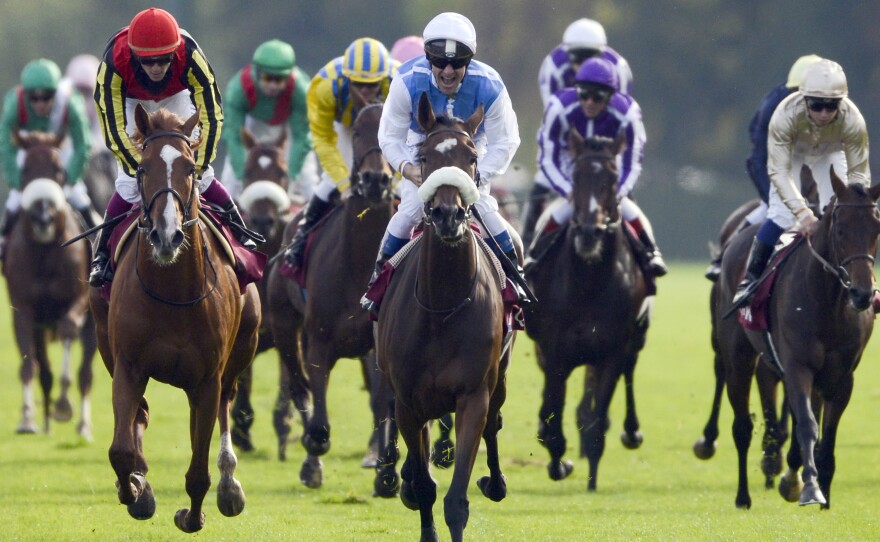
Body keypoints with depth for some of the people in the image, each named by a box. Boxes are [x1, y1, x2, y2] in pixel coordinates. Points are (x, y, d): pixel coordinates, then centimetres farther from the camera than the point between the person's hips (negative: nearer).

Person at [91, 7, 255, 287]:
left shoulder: (190, 56, -40)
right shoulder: (113, 64, -41)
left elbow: (211, 116, -32)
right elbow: (114, 128, -34)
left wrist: (197, 168, -35)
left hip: (177, 98, 1)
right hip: (132, 103, -1)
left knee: (201, 175, -8)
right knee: (129, 182, -12)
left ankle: (240, 236, 11)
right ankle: (102, 255, 1)